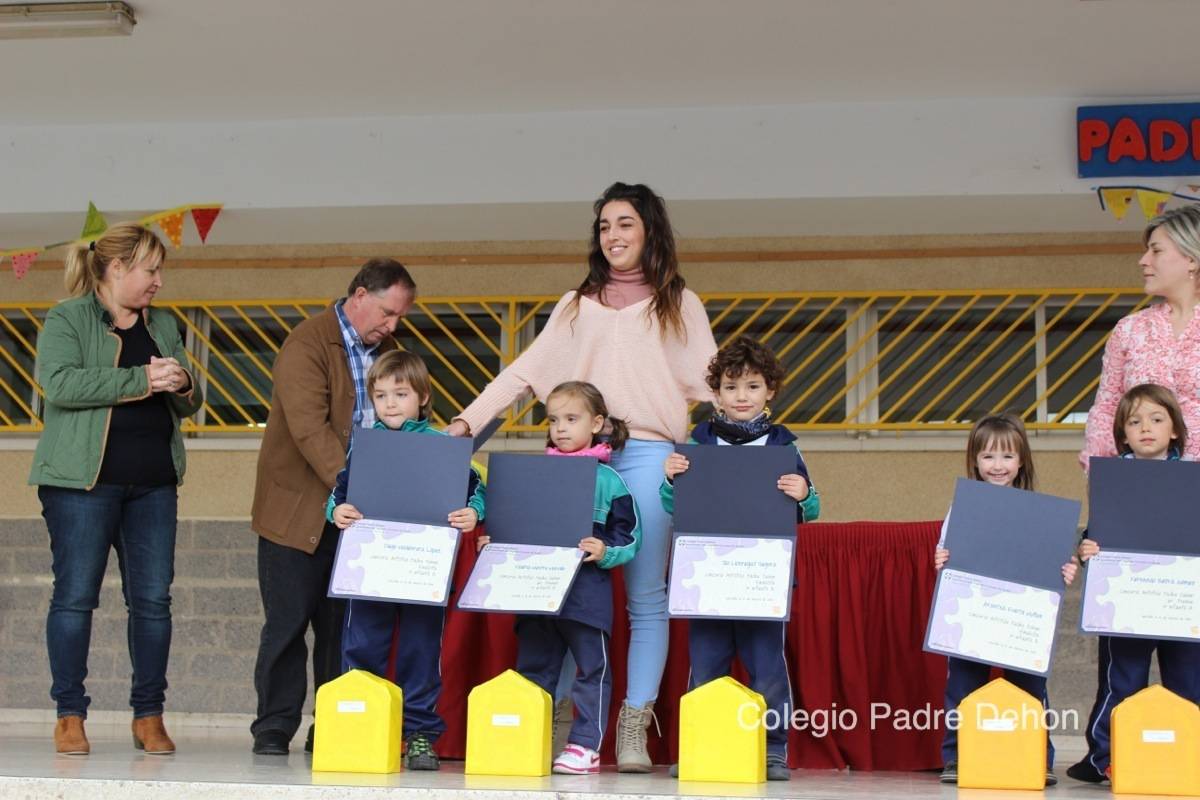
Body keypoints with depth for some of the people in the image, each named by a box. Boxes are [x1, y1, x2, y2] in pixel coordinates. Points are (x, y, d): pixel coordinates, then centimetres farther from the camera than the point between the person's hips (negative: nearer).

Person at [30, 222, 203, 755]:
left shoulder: (164, 325, 18)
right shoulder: (67, 320, 0)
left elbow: (189, 406, 21)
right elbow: (59, 383, -16)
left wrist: (181, 386, -4)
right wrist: (140, 380, -18)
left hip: (153, 485, 5)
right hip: (83, 481, -5)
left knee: (153, 599, 2)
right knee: (75, 596, -3)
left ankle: (148, 716, 10)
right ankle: (69, 716, 5)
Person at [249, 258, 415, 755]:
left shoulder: (386, 350, 11)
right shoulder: (307, 344, -12)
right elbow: (309, 429, -22)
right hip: (299, 511, -6)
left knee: (344, 625, 6)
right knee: (288, 621, 0)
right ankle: (274, 728, 8)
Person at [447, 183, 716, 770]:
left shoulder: (678, 305, 13)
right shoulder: (576, 307, 19)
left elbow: (709, 387, 7)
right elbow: (524, 373, 14)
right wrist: (467, 420, 3)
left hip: (648, 454, -2)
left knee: (646, 598, -2)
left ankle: (633, 729, 2)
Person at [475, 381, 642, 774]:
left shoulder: (608, 480, 0)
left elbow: (630, 538, 0)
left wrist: (605, 552, -17)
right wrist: (496, 543, 4)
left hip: (586, 591, -4)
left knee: (591, 667, 0)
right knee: (533, 668, 9)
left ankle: (585, 746, 4)